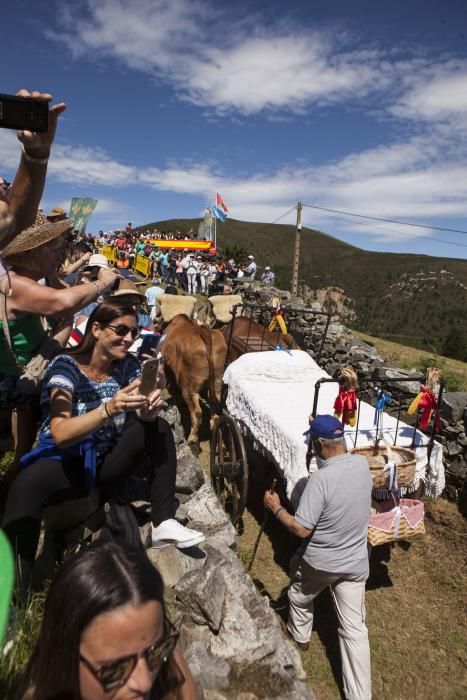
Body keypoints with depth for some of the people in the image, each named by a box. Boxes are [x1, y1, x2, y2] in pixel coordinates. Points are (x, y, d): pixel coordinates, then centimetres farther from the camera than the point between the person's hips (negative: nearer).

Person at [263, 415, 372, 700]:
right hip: (355, 563, 4)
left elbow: (302, 529, -27)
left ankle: (300, 636, 54)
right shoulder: (362, 464, -12)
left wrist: (276, 508, -11)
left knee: (299, 597, 28)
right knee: (355, 628, 16)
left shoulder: (321, 478, -31)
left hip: (319, 562, -4)